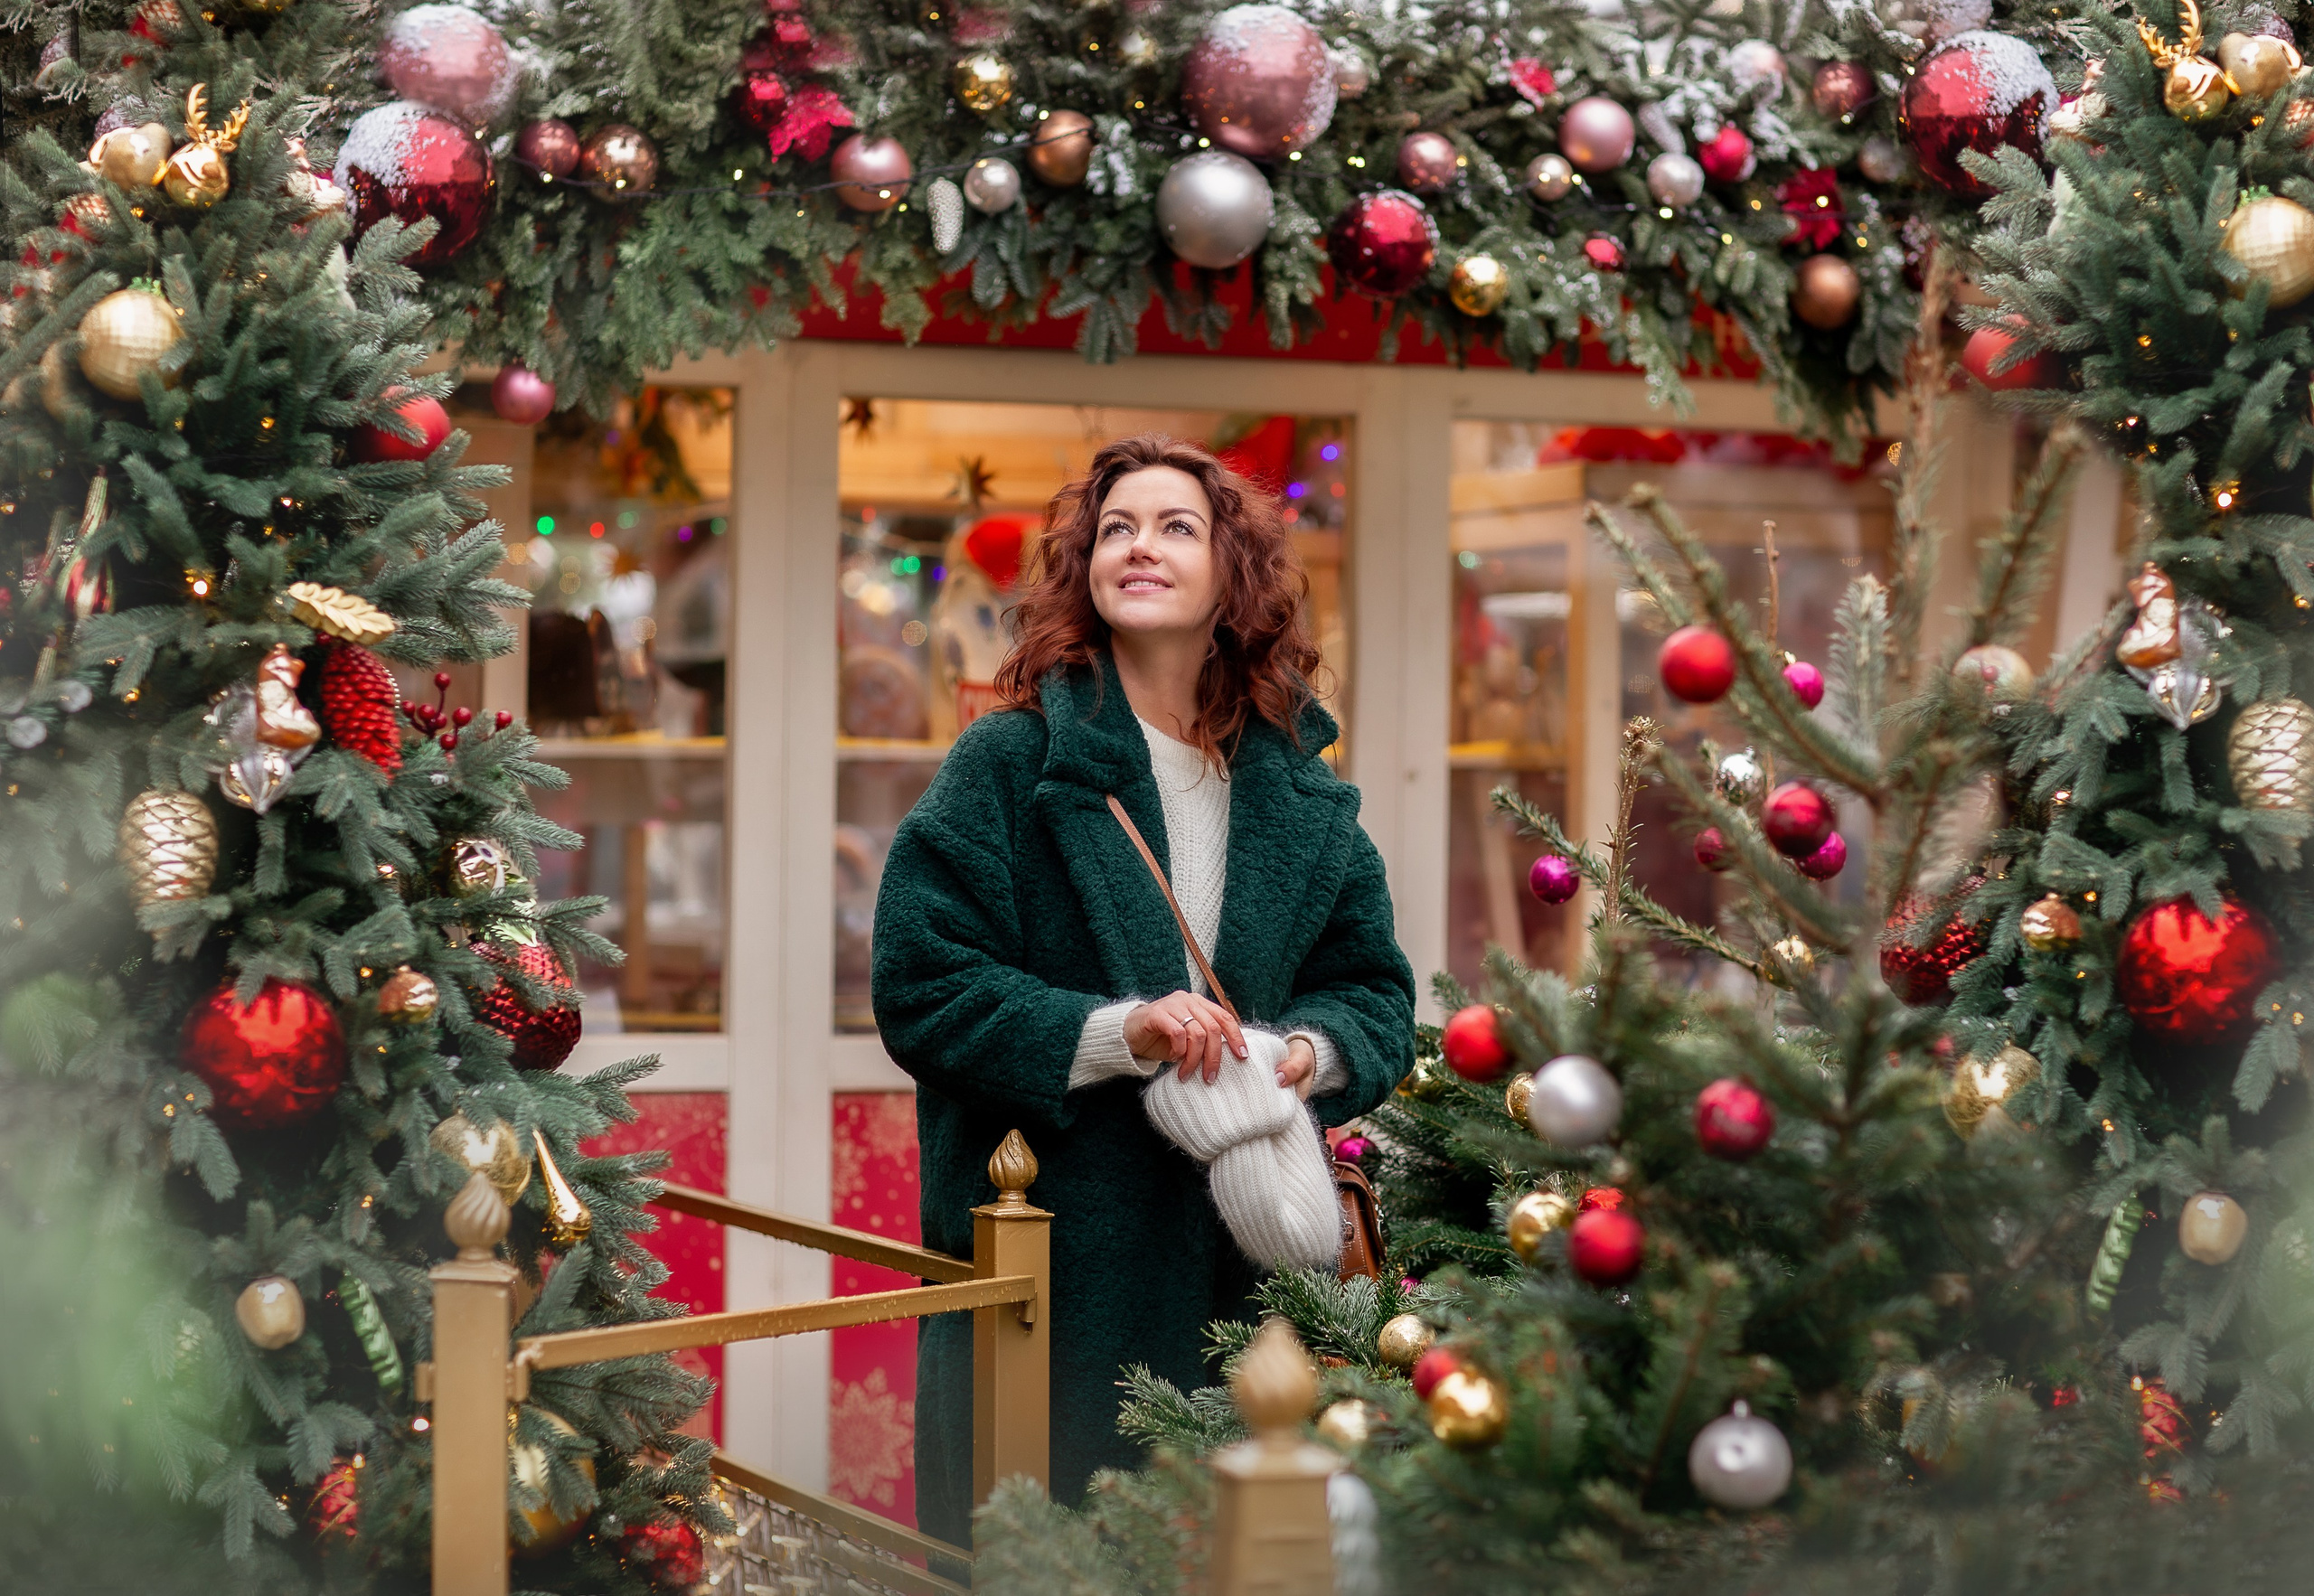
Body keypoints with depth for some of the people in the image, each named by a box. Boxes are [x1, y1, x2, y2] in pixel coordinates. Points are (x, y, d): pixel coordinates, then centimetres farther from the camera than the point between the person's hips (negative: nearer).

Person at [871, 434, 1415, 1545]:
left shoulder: (1299, 792, 11)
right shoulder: (1010, 763, -3)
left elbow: (1375, 987, 15)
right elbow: (920, 985, -8)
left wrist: (1309, 1052, -8)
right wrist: (1114, 1034, -19)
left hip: (1243, 1269, 4)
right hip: (1049, 1267, -4)